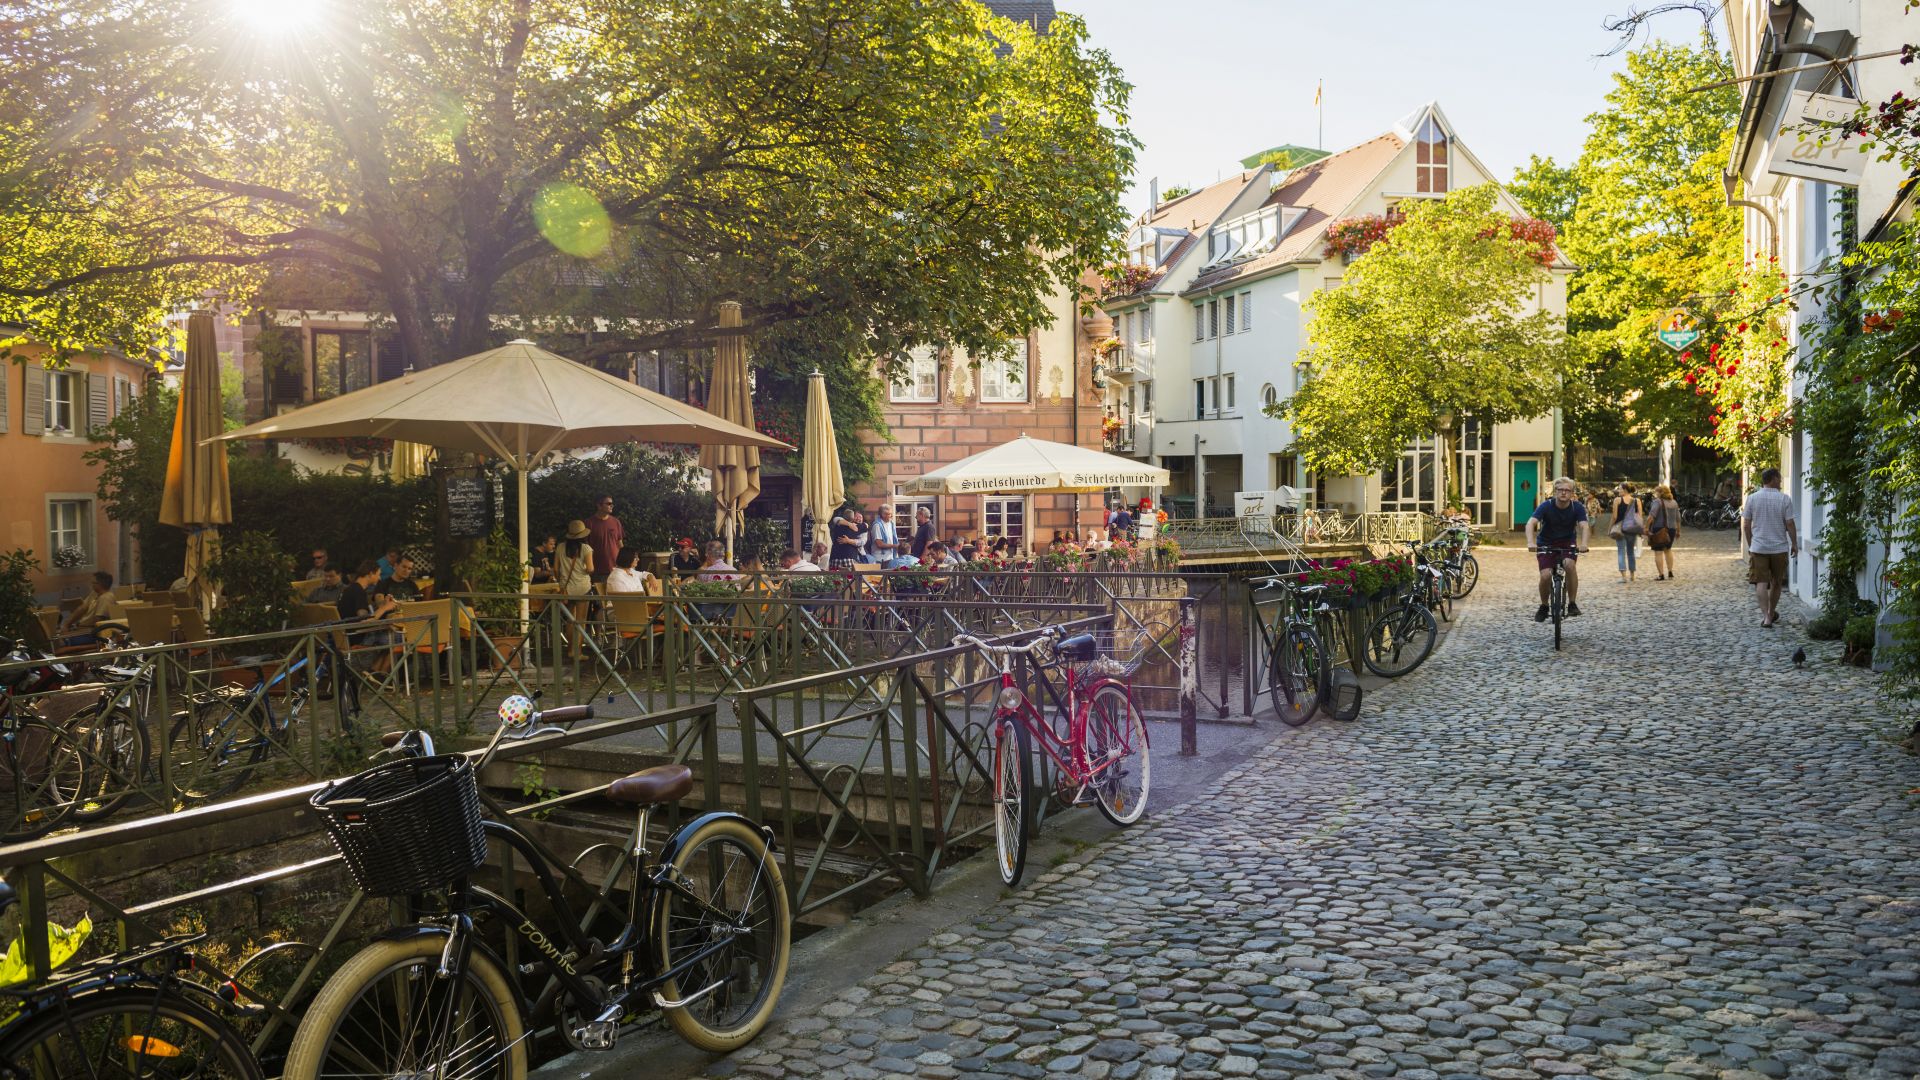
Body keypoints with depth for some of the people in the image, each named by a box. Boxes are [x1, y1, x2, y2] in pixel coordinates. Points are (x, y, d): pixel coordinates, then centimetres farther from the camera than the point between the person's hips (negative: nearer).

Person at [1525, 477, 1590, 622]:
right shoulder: (1546, 506, -19)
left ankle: (1572, 604, -15)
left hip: (1567, 543, 1)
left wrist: (1583, 543, -48)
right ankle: (1543, 607, 8)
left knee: (1569, 564, -30)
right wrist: (1531, 542, -49)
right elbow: (1531, 523, -31)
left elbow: (1584, 526, -27)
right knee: (1546, 575, -20)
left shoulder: (1577, 507, -14)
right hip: (1546, 544, -1)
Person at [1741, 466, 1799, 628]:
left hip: (1758, 548, 0)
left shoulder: (1752, 498, -1)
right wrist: (1794, 544, 6)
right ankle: (1771, 614, 30)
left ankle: (1766, 616, -18)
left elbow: (1746, 525, 2)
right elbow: (1790, 524, -6)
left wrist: (1750, 545, 14)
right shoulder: (1784, 499, -7)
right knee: (1776, 583, 16)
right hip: (1779, 548, 0)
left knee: (1761, 583, -3)